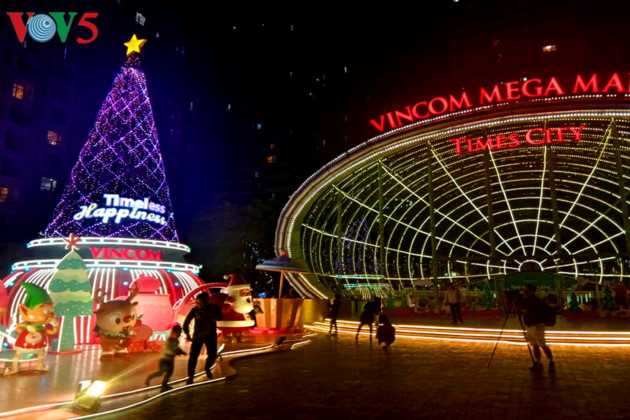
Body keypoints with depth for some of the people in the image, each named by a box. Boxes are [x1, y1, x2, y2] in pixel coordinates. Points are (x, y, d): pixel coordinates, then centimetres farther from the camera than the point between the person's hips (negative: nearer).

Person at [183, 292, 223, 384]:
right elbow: (186, 323, -7)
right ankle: (190, 376, 1)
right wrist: (187, 334, -19)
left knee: (212, 355, -2)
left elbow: (219, 318, -24)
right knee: (193, 355, -11)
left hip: (210, 336, 0)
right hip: (197, 336, 0)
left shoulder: (214, 308, -12)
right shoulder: (194, 310, -13)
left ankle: (207, 368, 29)